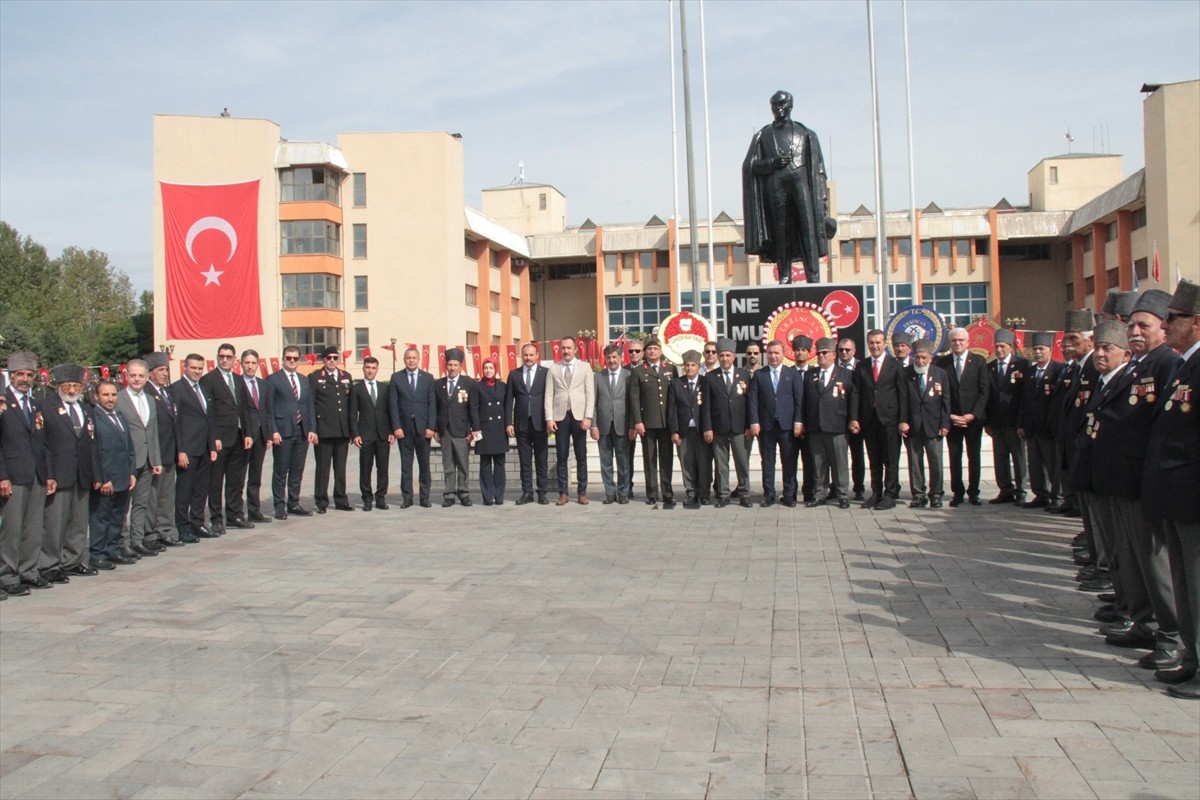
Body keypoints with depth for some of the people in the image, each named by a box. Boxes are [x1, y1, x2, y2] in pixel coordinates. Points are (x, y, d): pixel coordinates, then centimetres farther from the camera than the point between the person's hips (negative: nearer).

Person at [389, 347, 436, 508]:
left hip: (423, 427, 0)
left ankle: (424, 497, 10)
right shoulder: (396, 378, 5)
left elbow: (432, 404, 3)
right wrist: (396, 427, -7)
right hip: (404, 428, 0)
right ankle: (407, 498, 8)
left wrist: (430, 427, -5)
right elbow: (393, 404, 2)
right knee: (406, 465, 3)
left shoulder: (428, 378, 7)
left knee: (424, 464, 3)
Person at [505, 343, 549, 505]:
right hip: (521, 424, 2)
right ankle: (527, 492, 12)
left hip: (540, 423, -2)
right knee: (525, 461, 6)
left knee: (541, 460, 4)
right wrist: (509, 423, 0)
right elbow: (509, 400, 7)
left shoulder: (546, 373, 1)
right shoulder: (514, 375, 8)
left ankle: (542, 493, 10)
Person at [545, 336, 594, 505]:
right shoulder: (553, 369, 10)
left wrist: (588, 417, -9)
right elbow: (549, 395, 5)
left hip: (579, 416, -1)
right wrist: (549, 418, -5)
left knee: (581, 457, 3)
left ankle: (582, 492, 10)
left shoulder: (585, 368, 7)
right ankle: (563, 493, 9)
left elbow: (590, 394, 1)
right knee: (562, 457, 3)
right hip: (560, 417, 1)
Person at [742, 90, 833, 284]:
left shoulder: (805, 133, 17)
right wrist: (772, 162, -8)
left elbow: (816, 166, 11)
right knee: (781, 232, -2)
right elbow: (750, 166, 11)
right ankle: (784, 278, 2)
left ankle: (814, 278, -15)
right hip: (775, 186, 1)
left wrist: (822, 198, 1)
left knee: (809, 228, -12)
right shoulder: (763, 135, 18)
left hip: (801, 181, -1)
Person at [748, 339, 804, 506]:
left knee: (789, 461, 3)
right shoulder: (758, 375, 8)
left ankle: (789, 495, 11)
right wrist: (754, 422, -7)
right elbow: (753, 400, 2)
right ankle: (769, 494, 11)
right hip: (766, 425, 0)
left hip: (787, 424, 0)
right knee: (767, 461, 4)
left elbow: (799, 398, 2)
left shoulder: (793, 373, 7)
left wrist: (798, 421, -7)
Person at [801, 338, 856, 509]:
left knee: (839, 463, 1)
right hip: (814, 427, 3)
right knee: (818, 463, 7)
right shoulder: (809, 375, 13)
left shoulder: (846, 375, 5)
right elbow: (804, 400, 11)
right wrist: (803, 423, 6)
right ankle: (819, 495, 14)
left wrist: (853, 419, -6)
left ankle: (842, 496, 9)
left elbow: (853, 399, 2)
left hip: (836, 426, -3)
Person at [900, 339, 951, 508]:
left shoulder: (941, 374, 4)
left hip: (933, 426, 0)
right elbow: (903, 401, 0)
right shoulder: (906, 375, 2)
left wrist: (945, 424, -3)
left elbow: (945, 401, 3)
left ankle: (936, 494, 15)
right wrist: (903, 421, -9)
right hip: (912, 426, 0)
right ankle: (918, 495, 13)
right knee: (915, 462, 4)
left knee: (936, 462, 3)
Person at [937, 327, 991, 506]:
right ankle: (957, 493, 11)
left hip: (974, 418, 0)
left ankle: (973, 493, 14)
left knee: (974, 457, 5)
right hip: (952, 418, 0)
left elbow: (984, 391, -2)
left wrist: (973, 415, -11)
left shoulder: (979, 361, 2)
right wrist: (949, 415, -8)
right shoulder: (942, 363, 3)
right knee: (955, 458, 3)